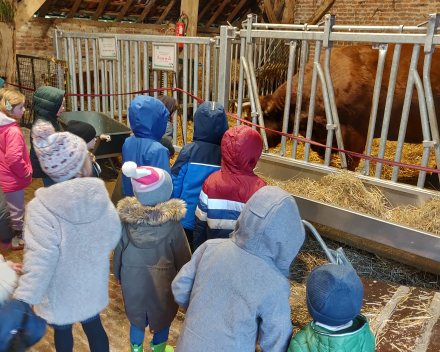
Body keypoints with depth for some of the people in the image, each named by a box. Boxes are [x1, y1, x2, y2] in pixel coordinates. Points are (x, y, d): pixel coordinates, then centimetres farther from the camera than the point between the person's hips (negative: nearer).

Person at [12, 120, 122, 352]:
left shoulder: (41, 208, -29)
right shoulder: (99, 195, -17)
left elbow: (40, 260, -32)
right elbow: (113, 237, -4)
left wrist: (23, 301, -26)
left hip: (61, 293, -2)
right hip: (93, 285, 3)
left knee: (62, 332, 26)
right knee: (93, 327, 26)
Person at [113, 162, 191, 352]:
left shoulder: (126, 218, -16)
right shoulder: (172, 223, -24)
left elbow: (118, 250, -2)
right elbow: (183, 257, -12)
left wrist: (118, 274, 15)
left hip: (133, 278, 2)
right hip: (162, 280, -2)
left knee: (136, 314, 24)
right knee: (163, 315, 23)